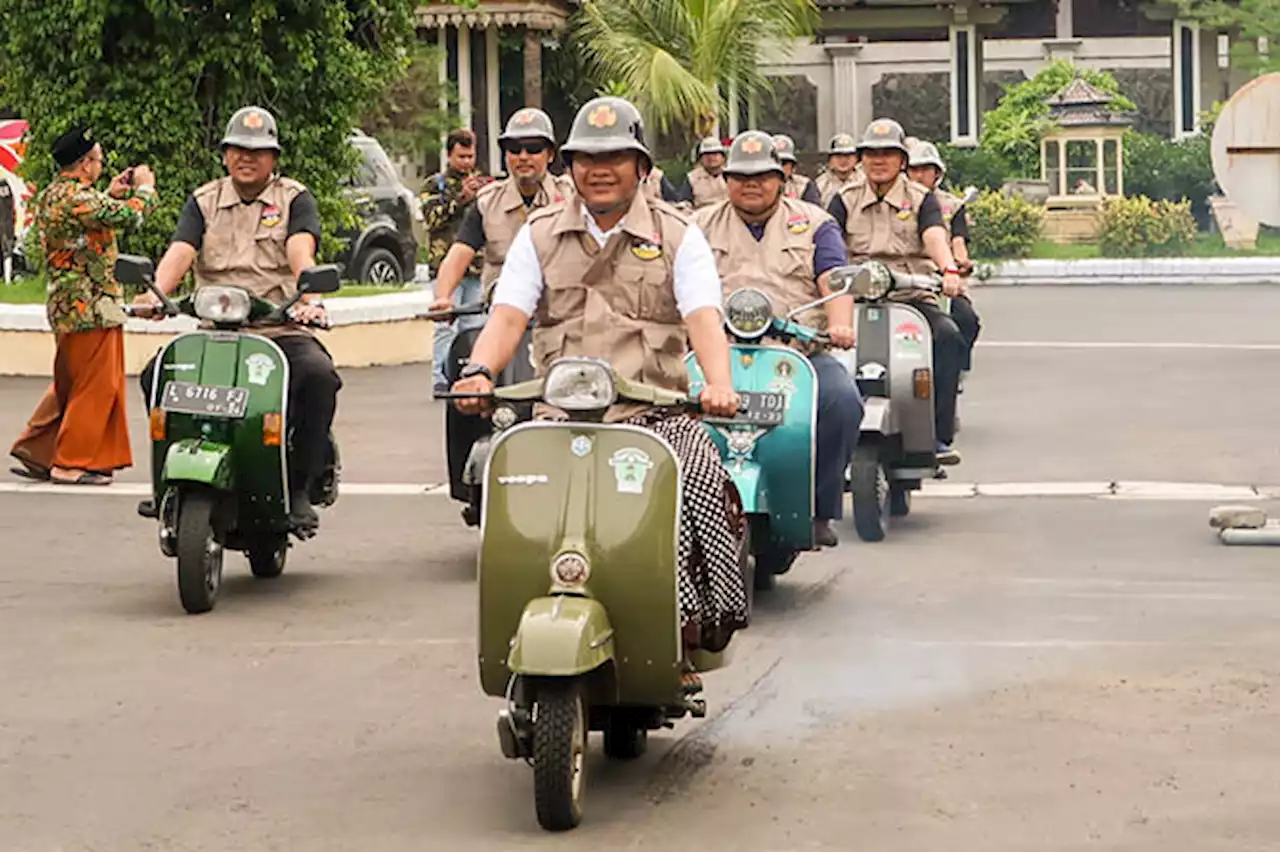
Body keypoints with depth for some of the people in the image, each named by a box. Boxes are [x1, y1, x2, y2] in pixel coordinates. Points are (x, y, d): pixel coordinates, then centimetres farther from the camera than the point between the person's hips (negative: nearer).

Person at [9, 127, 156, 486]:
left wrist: (112, 195, 18)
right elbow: (129, 217, -21)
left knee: (69, 385, 18)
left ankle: (35, 453, 18)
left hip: (65, 305, 10)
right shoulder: (77, 197, -19)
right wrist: (145, 188, -3)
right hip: (91, 307, -10)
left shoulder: (51, 195, 12)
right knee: (97, 386, -2)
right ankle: (72, 463, 1)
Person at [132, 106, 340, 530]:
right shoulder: (203, 202, 16)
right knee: (157, 375, -22)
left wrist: (310, 298, -31)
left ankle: (299, 490, -21)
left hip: (282, 331, -2)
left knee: (319, 375, -32)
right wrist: (156, 293, -22)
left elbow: (301, 251, -10)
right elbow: (180, 251, -1)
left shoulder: (295, 199, 9)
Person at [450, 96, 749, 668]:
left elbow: (704, 317, -4)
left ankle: (686, 628, -17)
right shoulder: (539, 236, 17)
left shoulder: (678, 237, 11)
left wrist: (718, 384, -25)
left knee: (698, 477, -29)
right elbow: (508, 315, 3)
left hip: (655, 412, -2)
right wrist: (479, 372, -19)